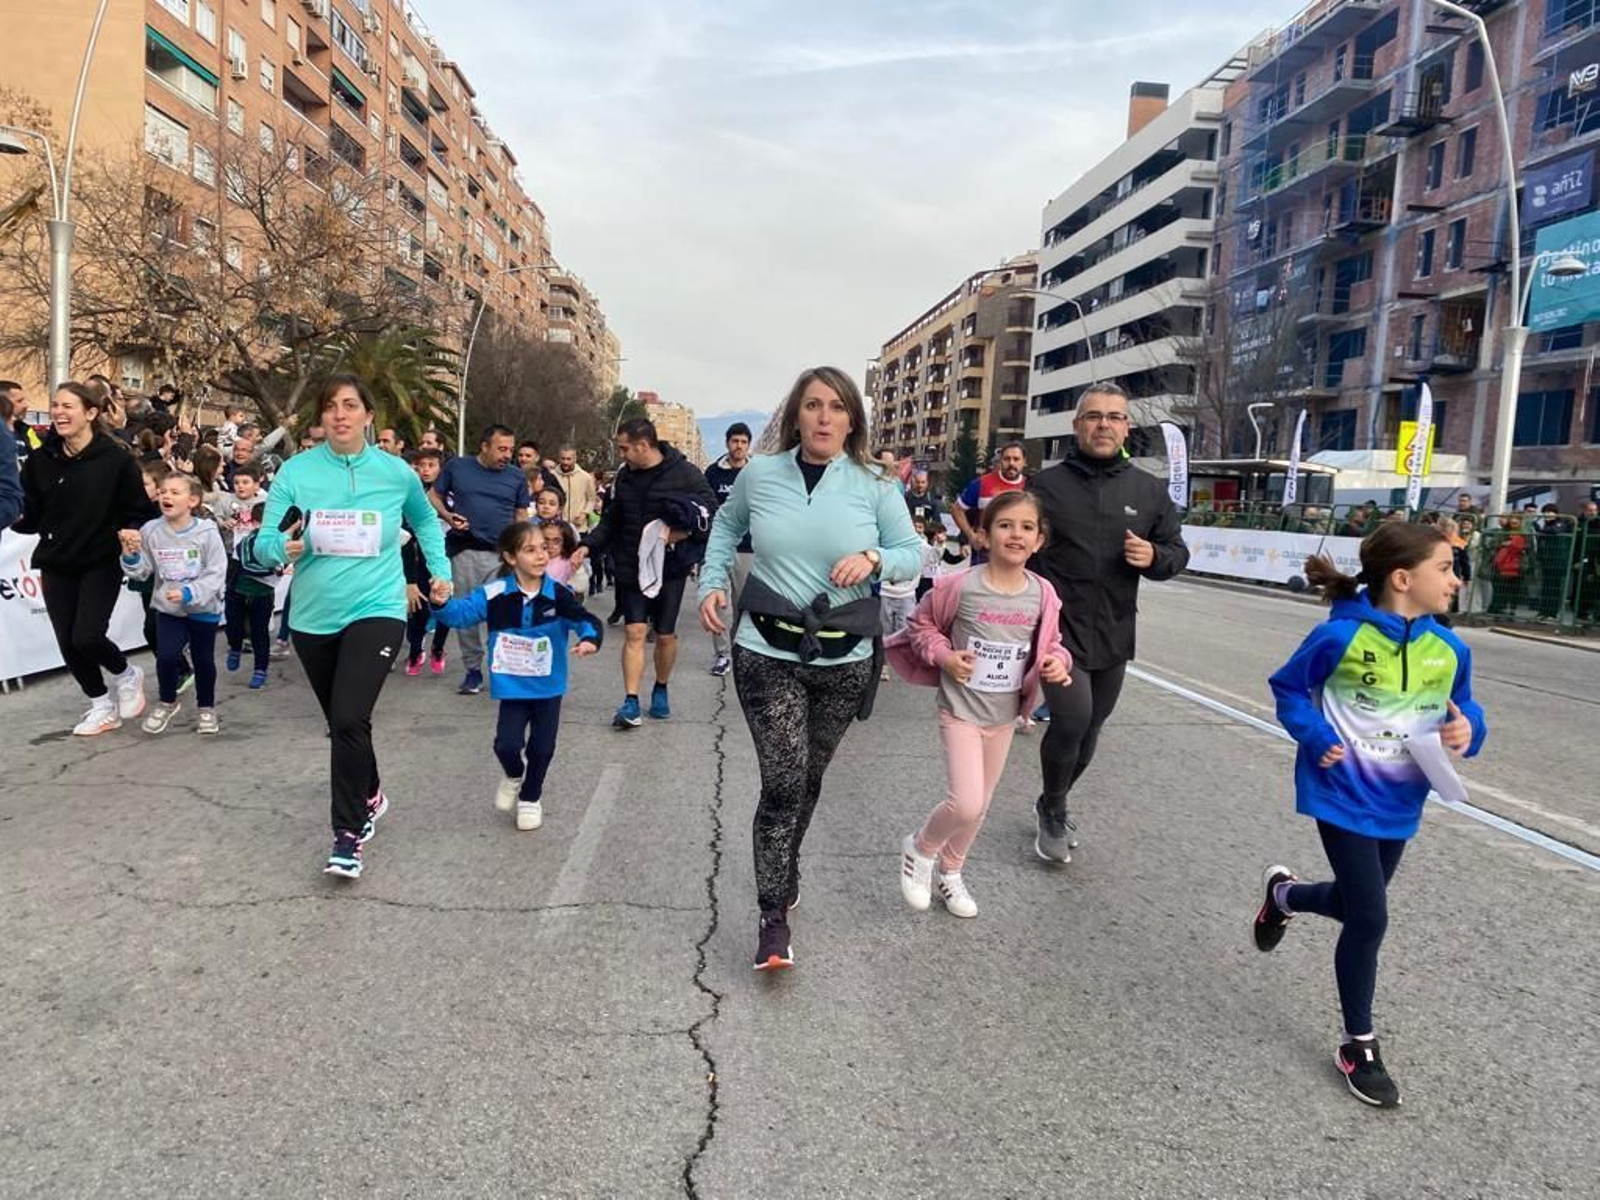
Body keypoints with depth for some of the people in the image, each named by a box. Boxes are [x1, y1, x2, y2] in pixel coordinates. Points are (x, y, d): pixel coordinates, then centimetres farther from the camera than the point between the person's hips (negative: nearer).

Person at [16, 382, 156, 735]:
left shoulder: (116, 459, -10)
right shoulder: (40, 460, 0)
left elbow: (140, 512, -5)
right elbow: (30, 517, 3)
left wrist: (130, 534, -23)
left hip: (102, 562, -4)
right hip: (57, 565, 4)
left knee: (87, 636, -15)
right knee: (68, 643, 5)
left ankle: (126, 675, 17)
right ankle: (102, 705, 25)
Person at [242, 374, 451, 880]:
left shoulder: (396, 472, -3)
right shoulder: (296, 471, -5)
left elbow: (426, 521, 18)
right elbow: (262, 544, -8)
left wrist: (441, 572, 13)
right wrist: (281, 547, -30)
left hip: (376, 610, -2)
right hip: (313, 617, 3)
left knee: (349, 719, -18)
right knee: (340, 723, 17)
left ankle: (349, 834, -5)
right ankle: (370, 796, 43)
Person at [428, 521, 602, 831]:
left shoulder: (559, 595, -10)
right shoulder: (495, 595, -10)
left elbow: (586, 620, -14)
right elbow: (462, 612, -10)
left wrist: (589, 639, -36)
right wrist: (442, 604, -32)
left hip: (549, 686, 1)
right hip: (513, 686, 0)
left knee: (542, 747, 8)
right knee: (507, 744, -8)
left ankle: (530, 797, 35)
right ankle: (513, 775, 29)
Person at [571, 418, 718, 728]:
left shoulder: (685, 473, -10)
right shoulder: (624, 476, 7)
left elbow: (712, 515, -9)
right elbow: (611, 521, 15)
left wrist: (678, 533, -21)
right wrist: (587, 546, 2)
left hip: (669, 568, -3)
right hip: (630, 568, 3)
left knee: (665, 635, 8)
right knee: (634, 632, -5)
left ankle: (661, 690, 30)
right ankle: (631, 702, -4)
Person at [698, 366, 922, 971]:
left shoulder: (875, 486, -3)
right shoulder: (759, 474, -1)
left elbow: (914, 553, 1)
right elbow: (725, 529, 17)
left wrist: (873, 559, -19)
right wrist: (712, 584, 4)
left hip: (845, 660, 2)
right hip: (768, 654, -1)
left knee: (809, 780, 16)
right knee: (783, 781, -10)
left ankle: (786, 866, 43)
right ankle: (773, 919, 2)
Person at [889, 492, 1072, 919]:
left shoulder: (1042, 595, -6)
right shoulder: (960, 586, -17)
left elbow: (1050, 644, 9)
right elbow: (920, 624, -2)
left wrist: (1058, 661, -12)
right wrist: (944, 656, -17)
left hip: (1005, 715, 5)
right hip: (961, 710, -5)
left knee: (980, 805, 18)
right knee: (966, 803, -17)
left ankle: (949, 872, 42)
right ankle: (920, 849, 15)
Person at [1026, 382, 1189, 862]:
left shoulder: (1150, 490, 4)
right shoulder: (1045, 485, -3)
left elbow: (1177, 551, 11)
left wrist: (1154, 557, -12)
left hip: (1113, 636, 4)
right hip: (1058, 629, -4)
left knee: (1089, 731, 15)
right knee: (1071, 719, -19)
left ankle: (1052, 805, 39)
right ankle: (1054, 810, 8)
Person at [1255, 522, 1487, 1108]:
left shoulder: (1450, 649, -4)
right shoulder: (1341, 636, -18)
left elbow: (1463, 711, 8)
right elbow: (1288, 687, -5)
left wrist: (1467, 730, -15)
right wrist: (1316, 737, -19)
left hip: (1398, 804, 6)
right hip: (1344, 796, -6)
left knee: (1353, 904, 19)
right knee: (1370, 919, -5)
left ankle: (1283, 893, 54)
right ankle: (1359, 1046, 16)